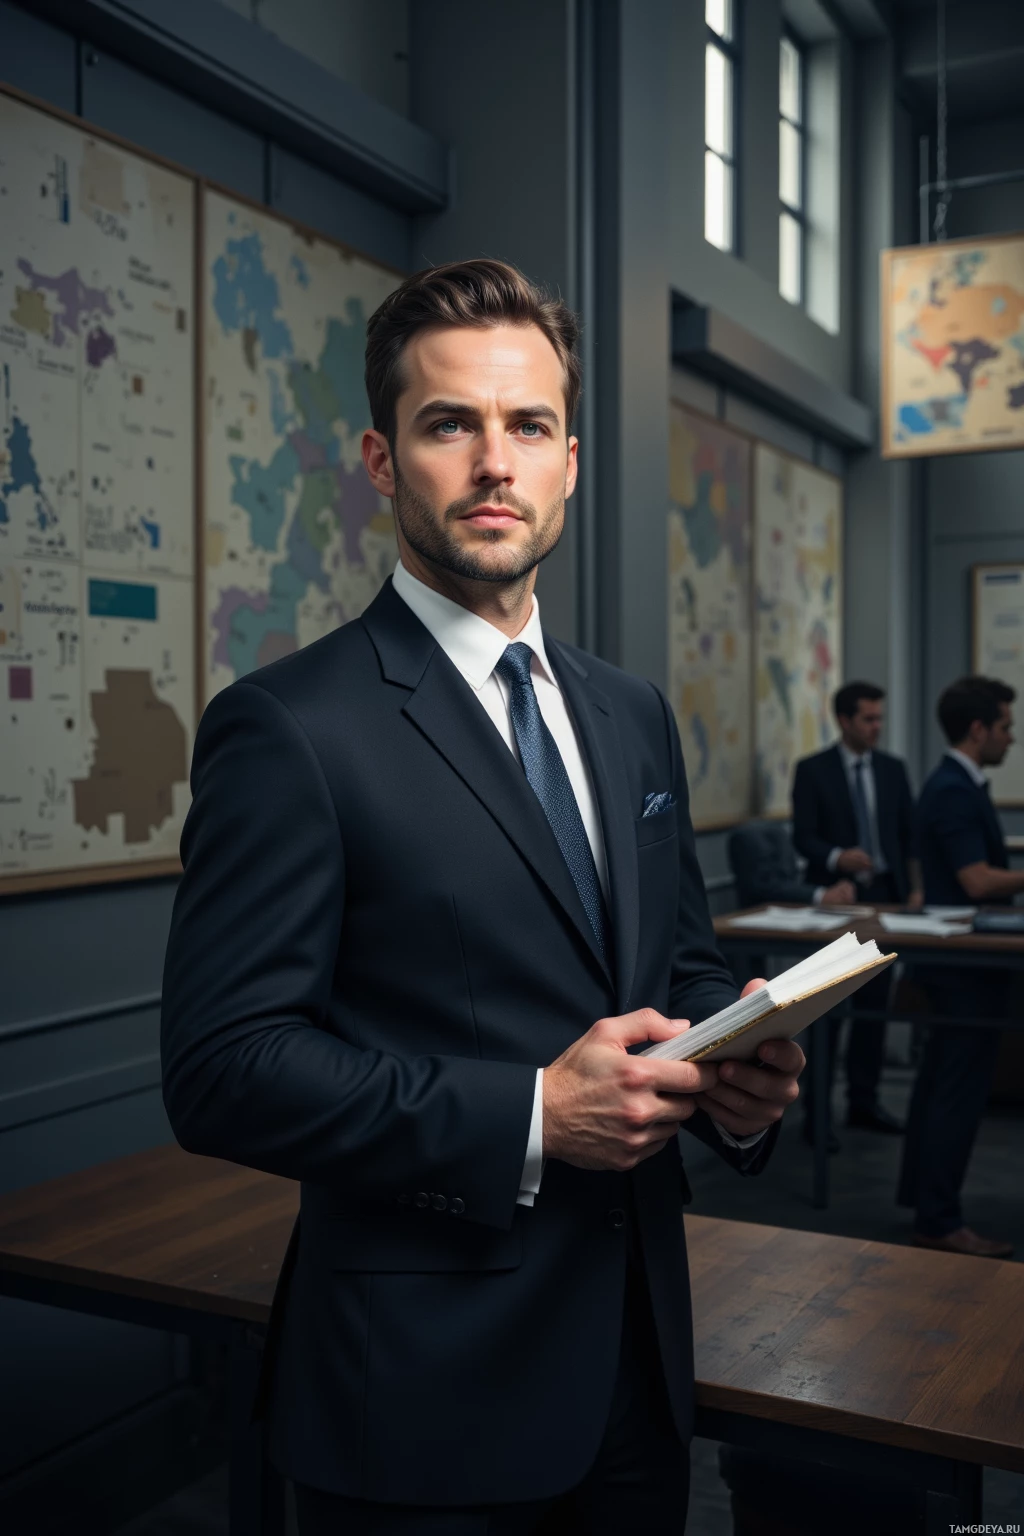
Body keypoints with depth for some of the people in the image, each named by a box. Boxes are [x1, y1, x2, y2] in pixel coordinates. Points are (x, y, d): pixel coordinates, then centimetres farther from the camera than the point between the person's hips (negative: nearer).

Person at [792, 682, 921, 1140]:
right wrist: (837, 857, -27)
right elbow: (803, 837, -8)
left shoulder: (893, 768, 9)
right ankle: (816, 1109, 7)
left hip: (884, 895, 4)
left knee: (874, 1003, 8)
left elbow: (910, 835, 10)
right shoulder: (812, 770, -3)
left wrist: (916, 887, 0)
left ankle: (863, 1101, 19)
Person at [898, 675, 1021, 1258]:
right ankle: (940, 1221, 1)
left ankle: (923, 1193, 27)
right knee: (961, 1090, -5)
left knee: (942, 1080, 16)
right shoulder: (955, 791, -19)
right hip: (966, 964, -10)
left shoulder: (958, 785, 13)